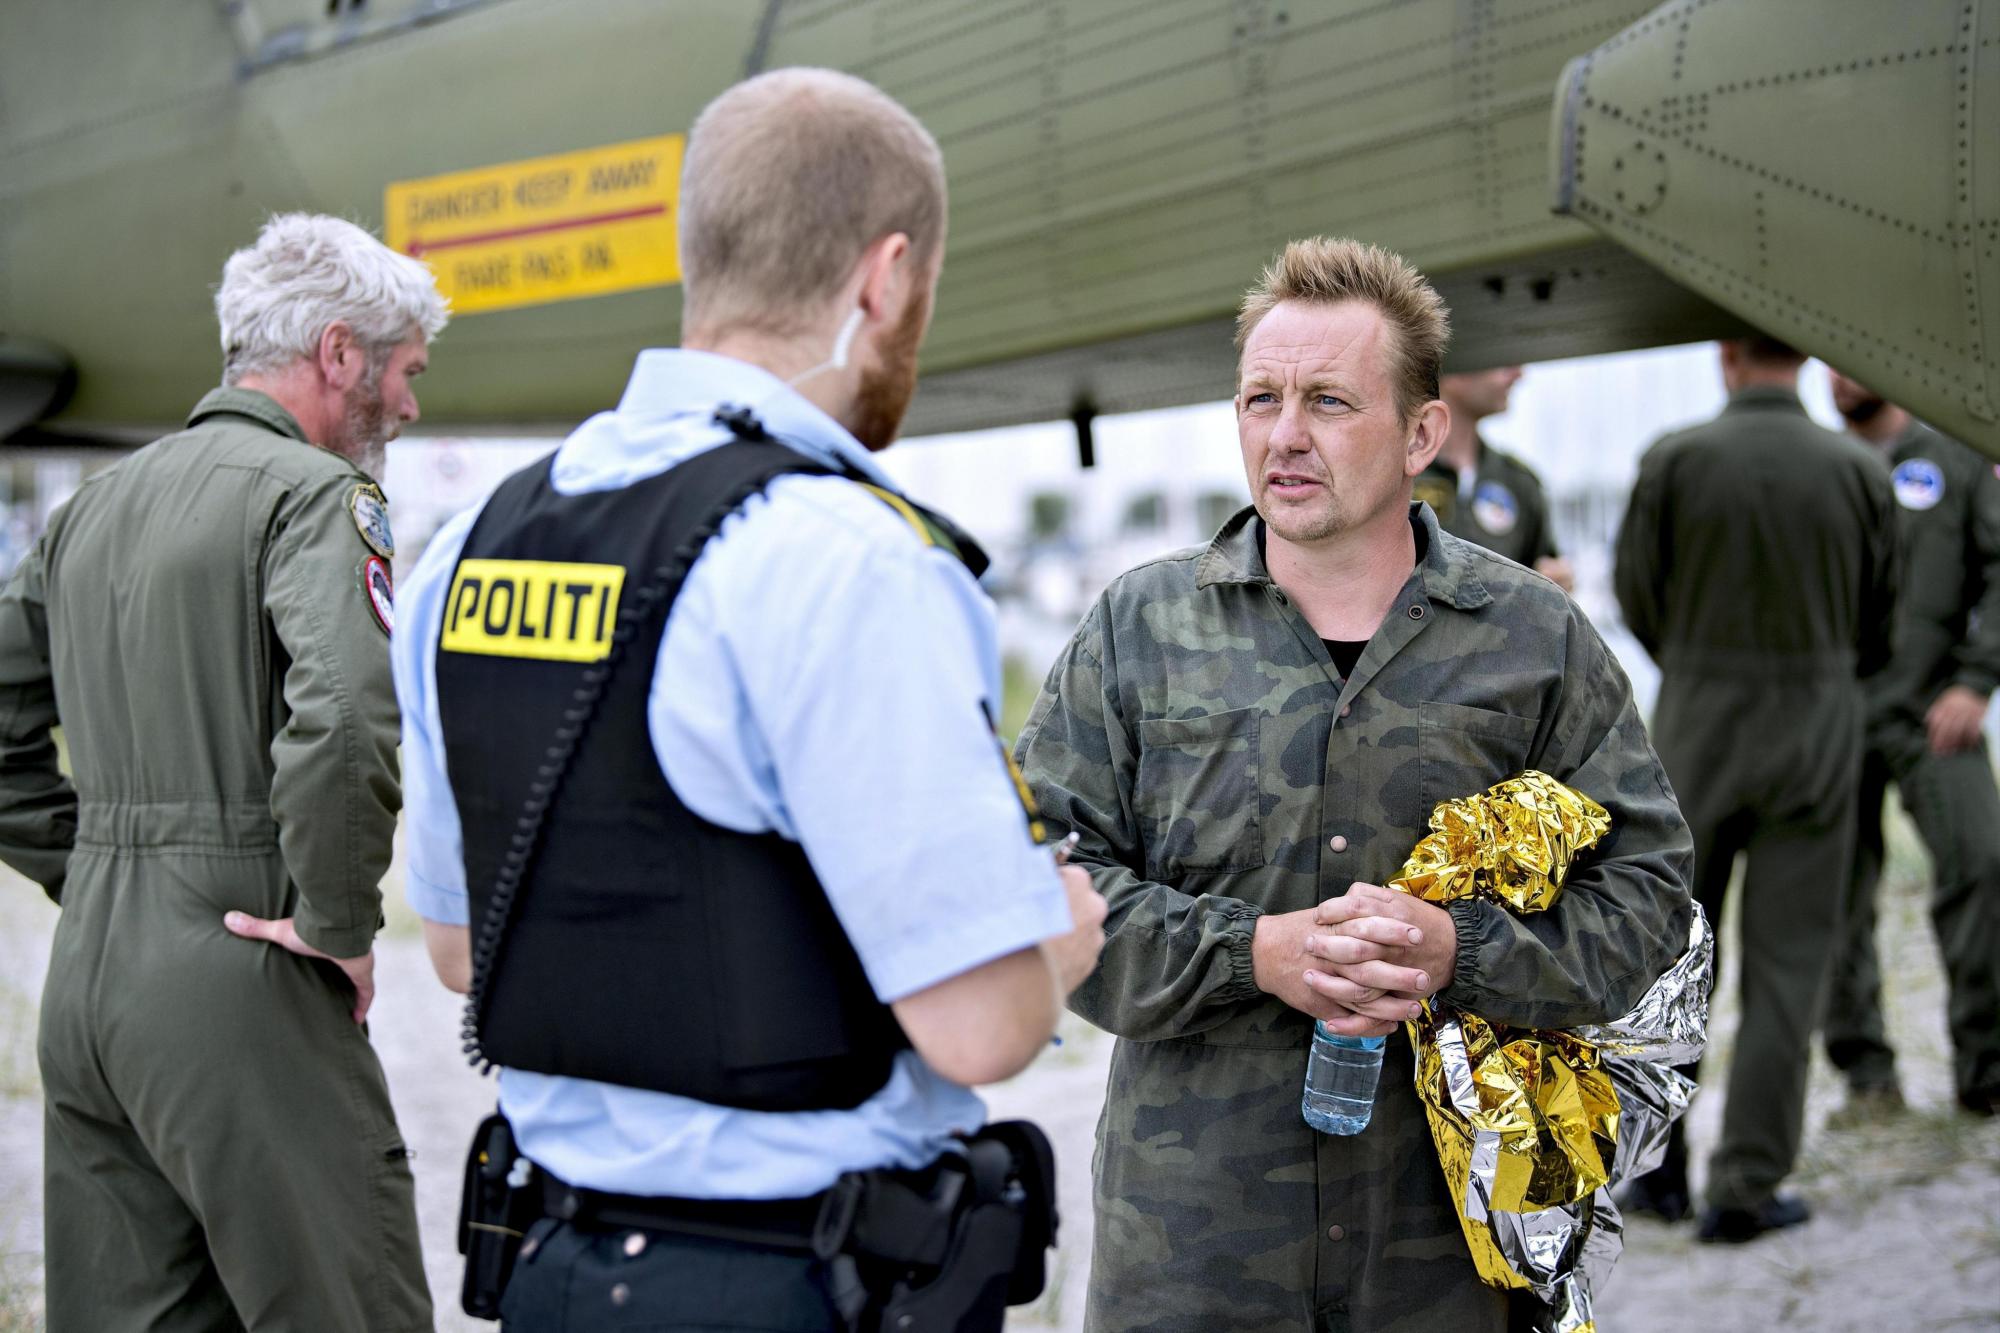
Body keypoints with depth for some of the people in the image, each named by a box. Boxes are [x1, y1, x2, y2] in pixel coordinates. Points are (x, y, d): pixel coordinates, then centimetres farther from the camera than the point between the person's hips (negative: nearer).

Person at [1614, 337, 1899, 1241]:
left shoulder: (1675, 462, -9)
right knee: (1787, 960, 5)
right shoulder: (1859, 472, -3)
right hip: (1819, 730, 0)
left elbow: (1638, 598, 1)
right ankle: (1746, 1186, 4)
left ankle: (1656, 1166, 19)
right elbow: (1877, 627, 6)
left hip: (1697, 725, 0)